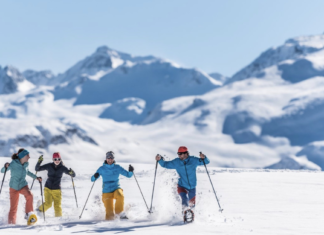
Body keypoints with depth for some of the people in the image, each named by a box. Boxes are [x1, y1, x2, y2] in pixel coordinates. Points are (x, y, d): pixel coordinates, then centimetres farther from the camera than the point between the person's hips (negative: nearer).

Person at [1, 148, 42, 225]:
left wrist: (36, 177, 19)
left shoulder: (26, 164, 0)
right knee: (13, 208, 0)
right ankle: (11, 223, 20)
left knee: (29, 195, -30)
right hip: (14, 187, -3)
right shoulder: (13, 164, -15)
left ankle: (29, 214, -22)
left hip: (23, 185, 3)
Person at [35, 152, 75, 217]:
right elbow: (37, 169, -1)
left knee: (57, 206, -8)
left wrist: (71, 173, -28)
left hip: (57, 189, 0)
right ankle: (40, 209, 16)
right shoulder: (49, 166, -3)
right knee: (48, 204, -12)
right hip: (48, 188, 0)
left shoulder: (62, 168, -3)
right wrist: (39, 162, -18)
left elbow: (73, 175, -4)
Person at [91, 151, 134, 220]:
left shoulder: (117, 167, 2)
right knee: (110, 214, -9)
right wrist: (95, 176, -23)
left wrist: (131, 171, -19)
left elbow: (128, 175, 2)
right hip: (107, 192, -1)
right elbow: (92, 179, -1)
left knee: (120, 195, -37)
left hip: (116, 188, 1)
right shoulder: (102, 168, -1)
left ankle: (119, 213, -15)